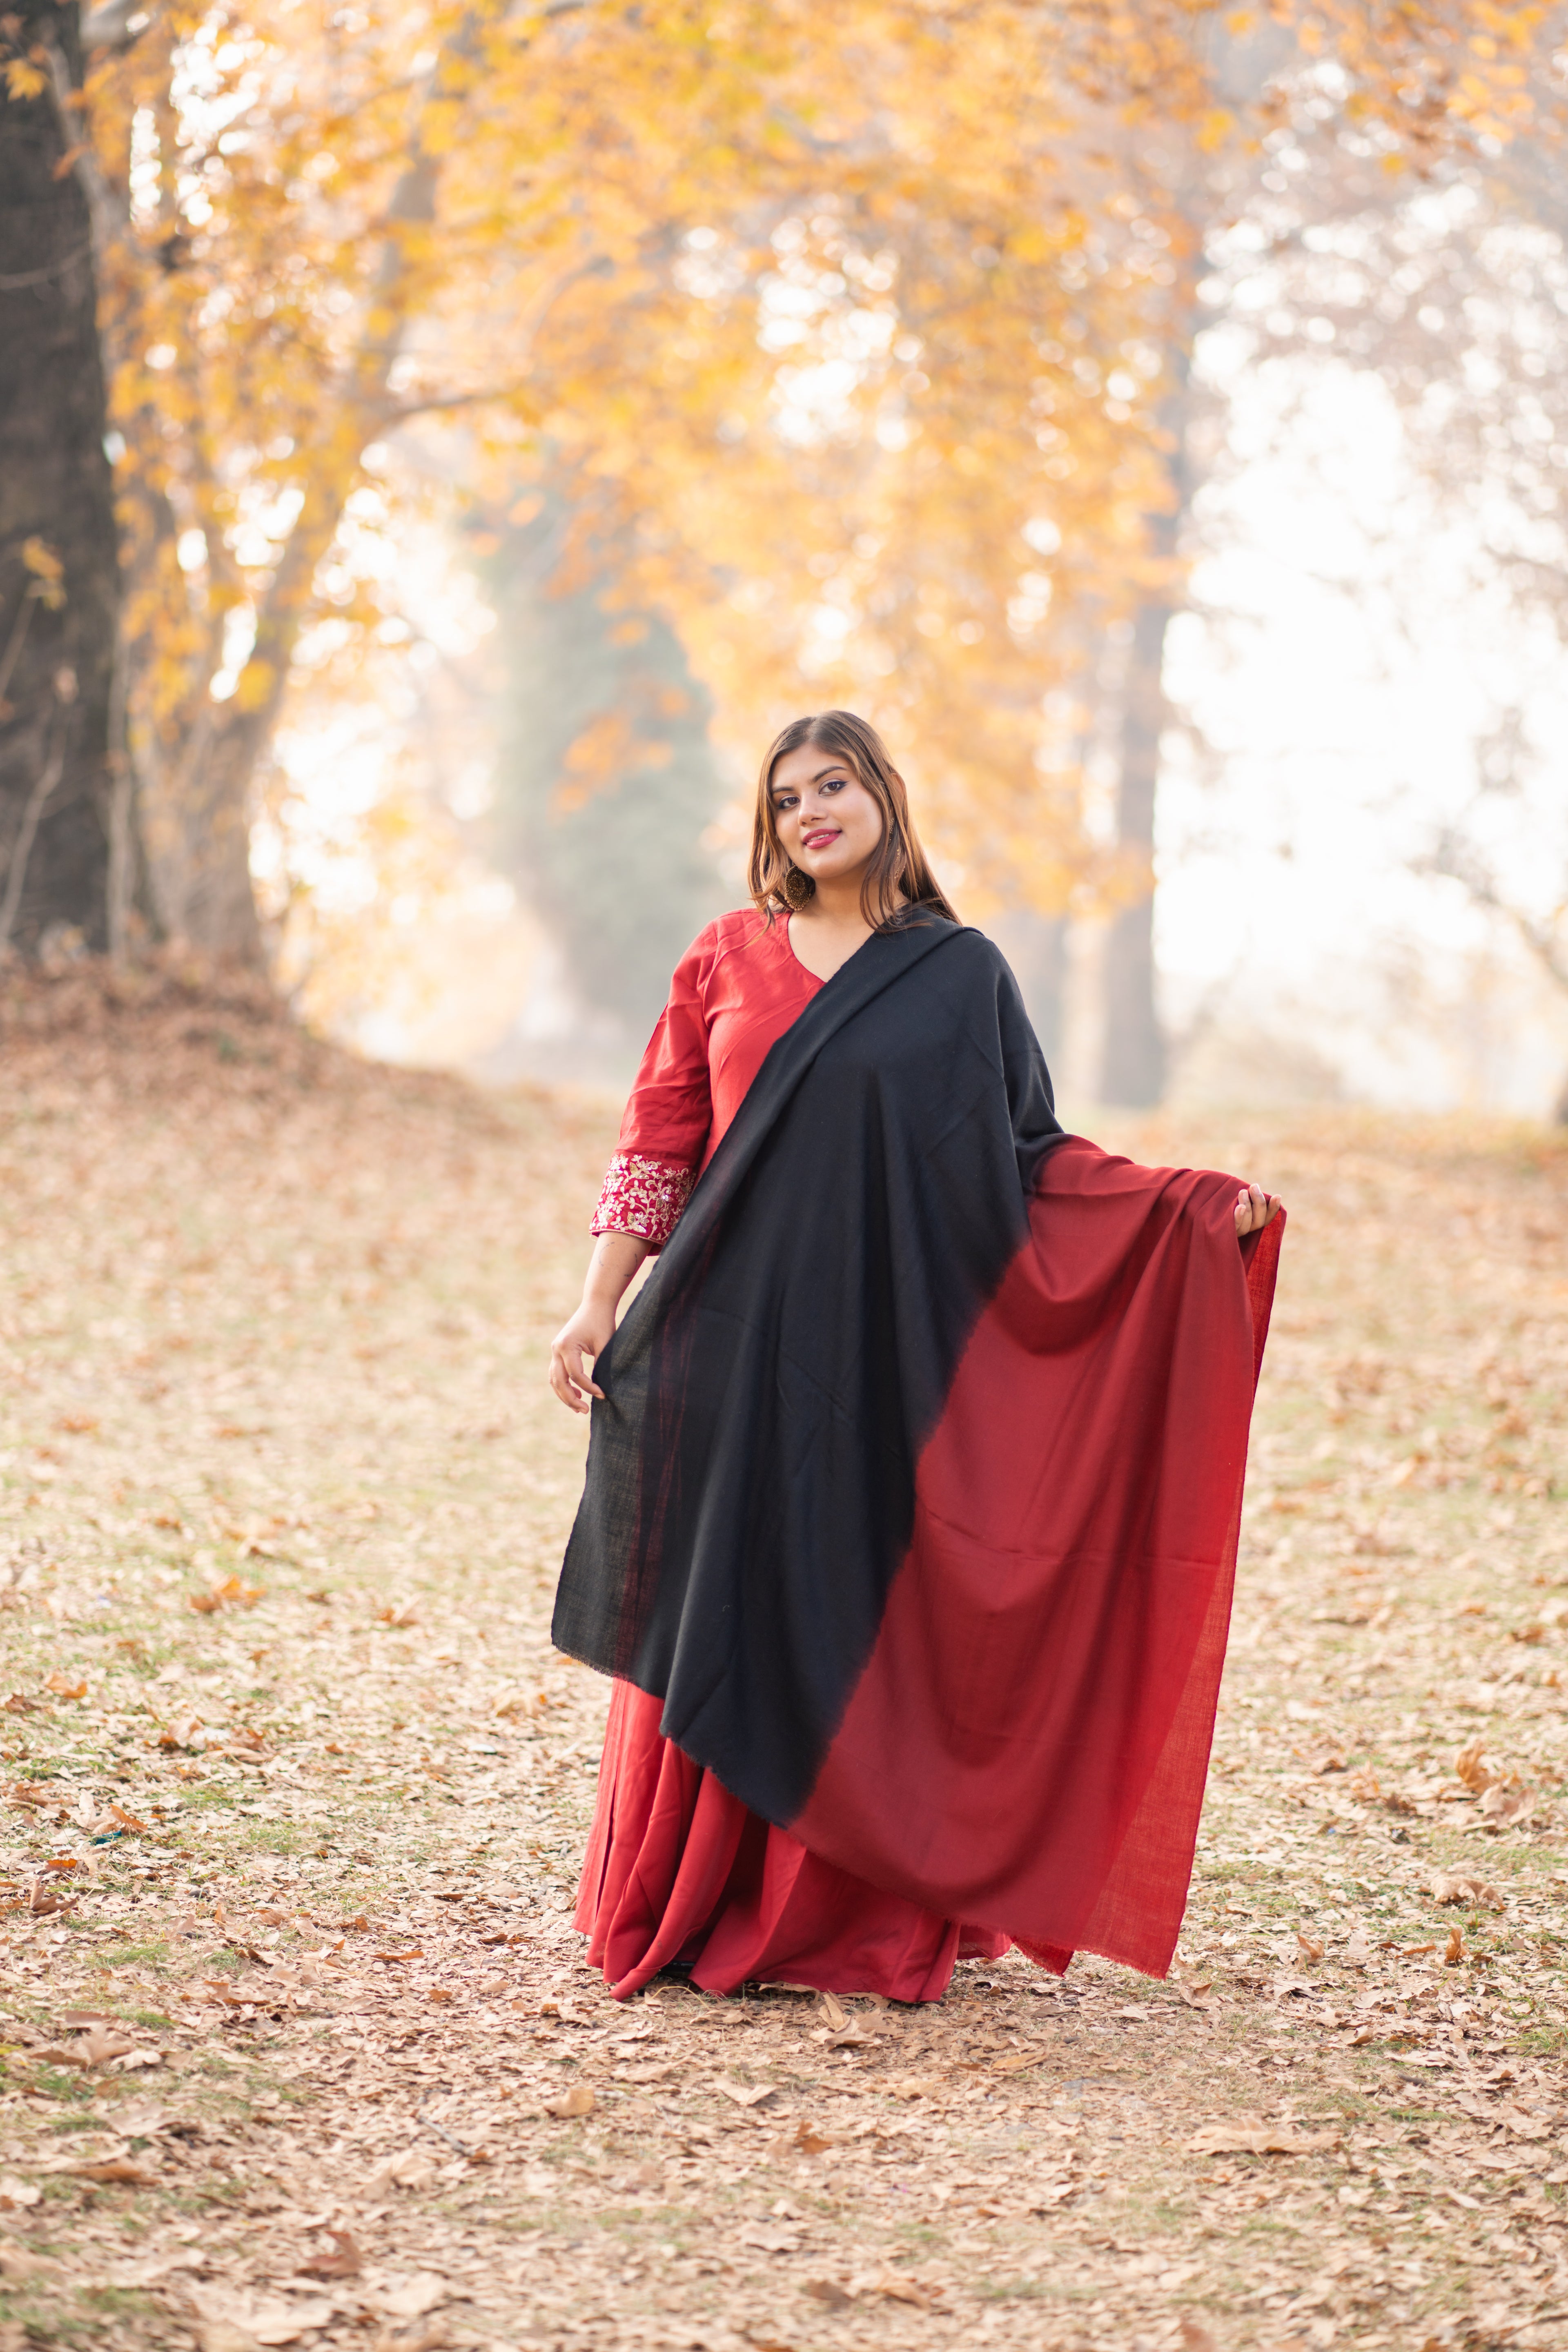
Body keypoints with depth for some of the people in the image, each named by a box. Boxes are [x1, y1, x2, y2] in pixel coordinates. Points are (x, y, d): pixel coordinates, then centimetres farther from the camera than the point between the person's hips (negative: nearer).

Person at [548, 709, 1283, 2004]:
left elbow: (1031, 1157, 5)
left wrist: (1199, 1207, -6)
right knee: (719, 1615, 2)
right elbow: (660, 1141, 8)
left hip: (885, 1349, -1)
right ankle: (683, 1909, 12)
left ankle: (859, 1917, 9)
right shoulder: (727, 959, 8)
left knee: (857, 1615, 0)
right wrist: (599, 1304, 1)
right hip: (736, 1338, 1)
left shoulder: (962, 975, 6)